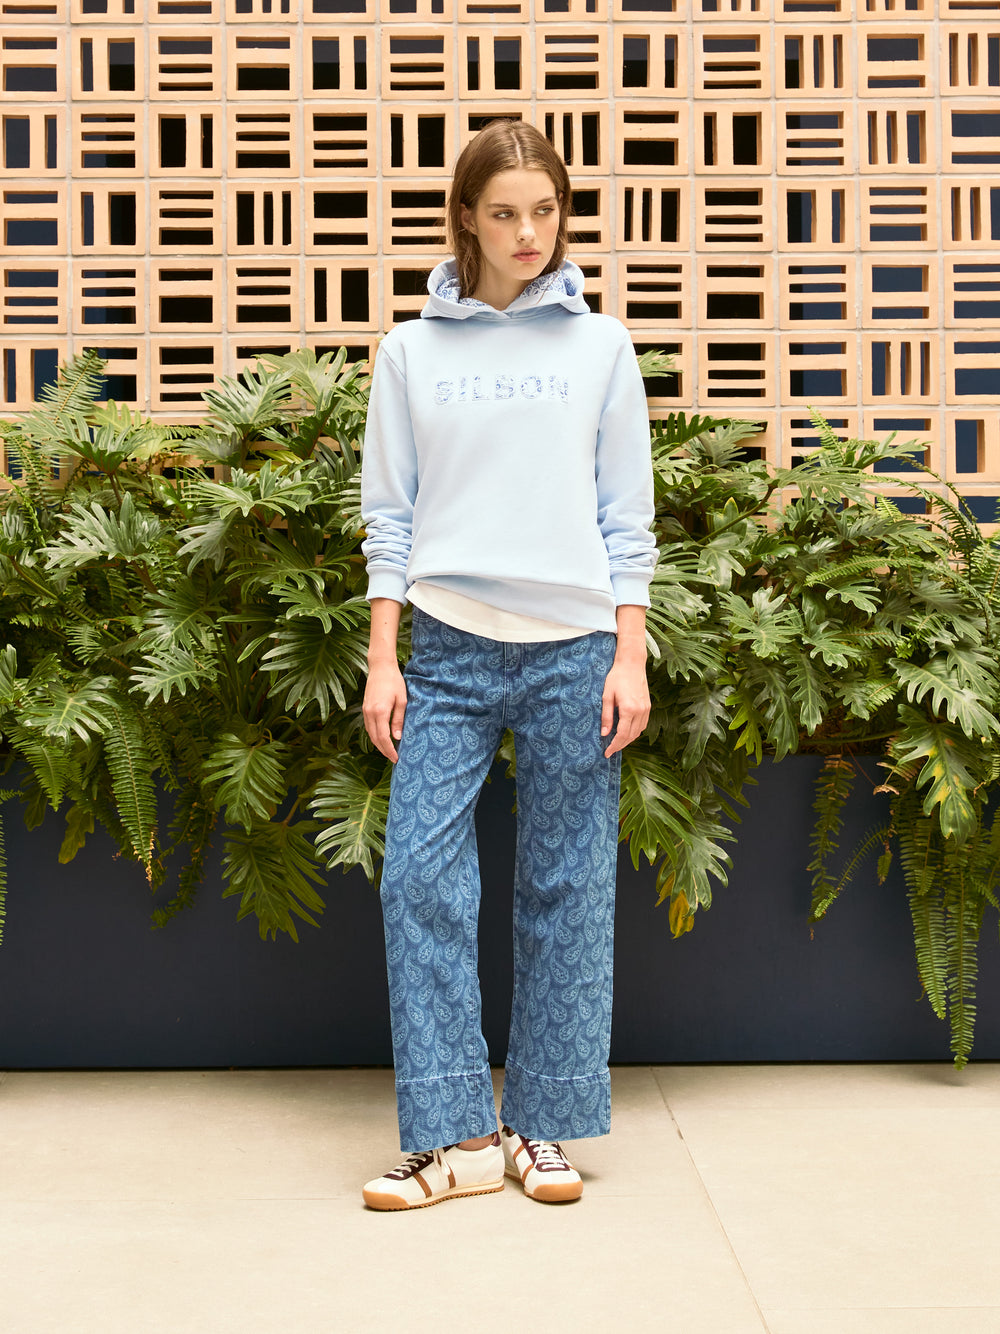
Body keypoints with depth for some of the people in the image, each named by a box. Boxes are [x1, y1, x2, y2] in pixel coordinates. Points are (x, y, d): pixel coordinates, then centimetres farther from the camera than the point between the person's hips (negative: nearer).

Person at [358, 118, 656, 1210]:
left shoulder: (600, 347, 8)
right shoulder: (411, 353, 9)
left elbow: (625, 518, 6)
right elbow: (390, 515, 8)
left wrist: (630, 659, -1)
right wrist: (383, 660, 0)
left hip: (574, 649, 0)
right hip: (449, 649, 0)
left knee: (567, 892, 2)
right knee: (419, 878, -9)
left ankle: (544, 1125, 14)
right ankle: (456, 1136, -1)